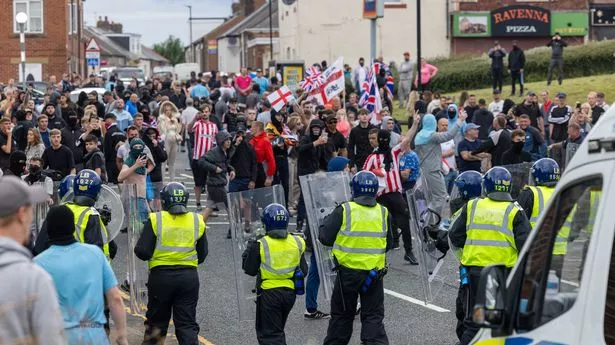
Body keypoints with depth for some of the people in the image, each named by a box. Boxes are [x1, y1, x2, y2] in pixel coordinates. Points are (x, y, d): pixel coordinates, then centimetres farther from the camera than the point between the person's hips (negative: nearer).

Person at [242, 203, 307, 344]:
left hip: (269, 293, -5)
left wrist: (249, 250, 10)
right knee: (277, 330, 24)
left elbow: (250, 270, -3)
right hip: (290, 292, 5)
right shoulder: (296, 243, -1)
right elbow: (303, 271, 5)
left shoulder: (261, 245, -14)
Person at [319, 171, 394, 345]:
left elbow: (325, 237, -5)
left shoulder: (344, 211, -11)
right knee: (373, 316, 6)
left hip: (348, 273, -1)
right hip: (375, 273, 2)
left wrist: (326, 222, 13)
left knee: (341, 314, 14)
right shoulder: (383, 213, -1)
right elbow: (389, 244, 10)